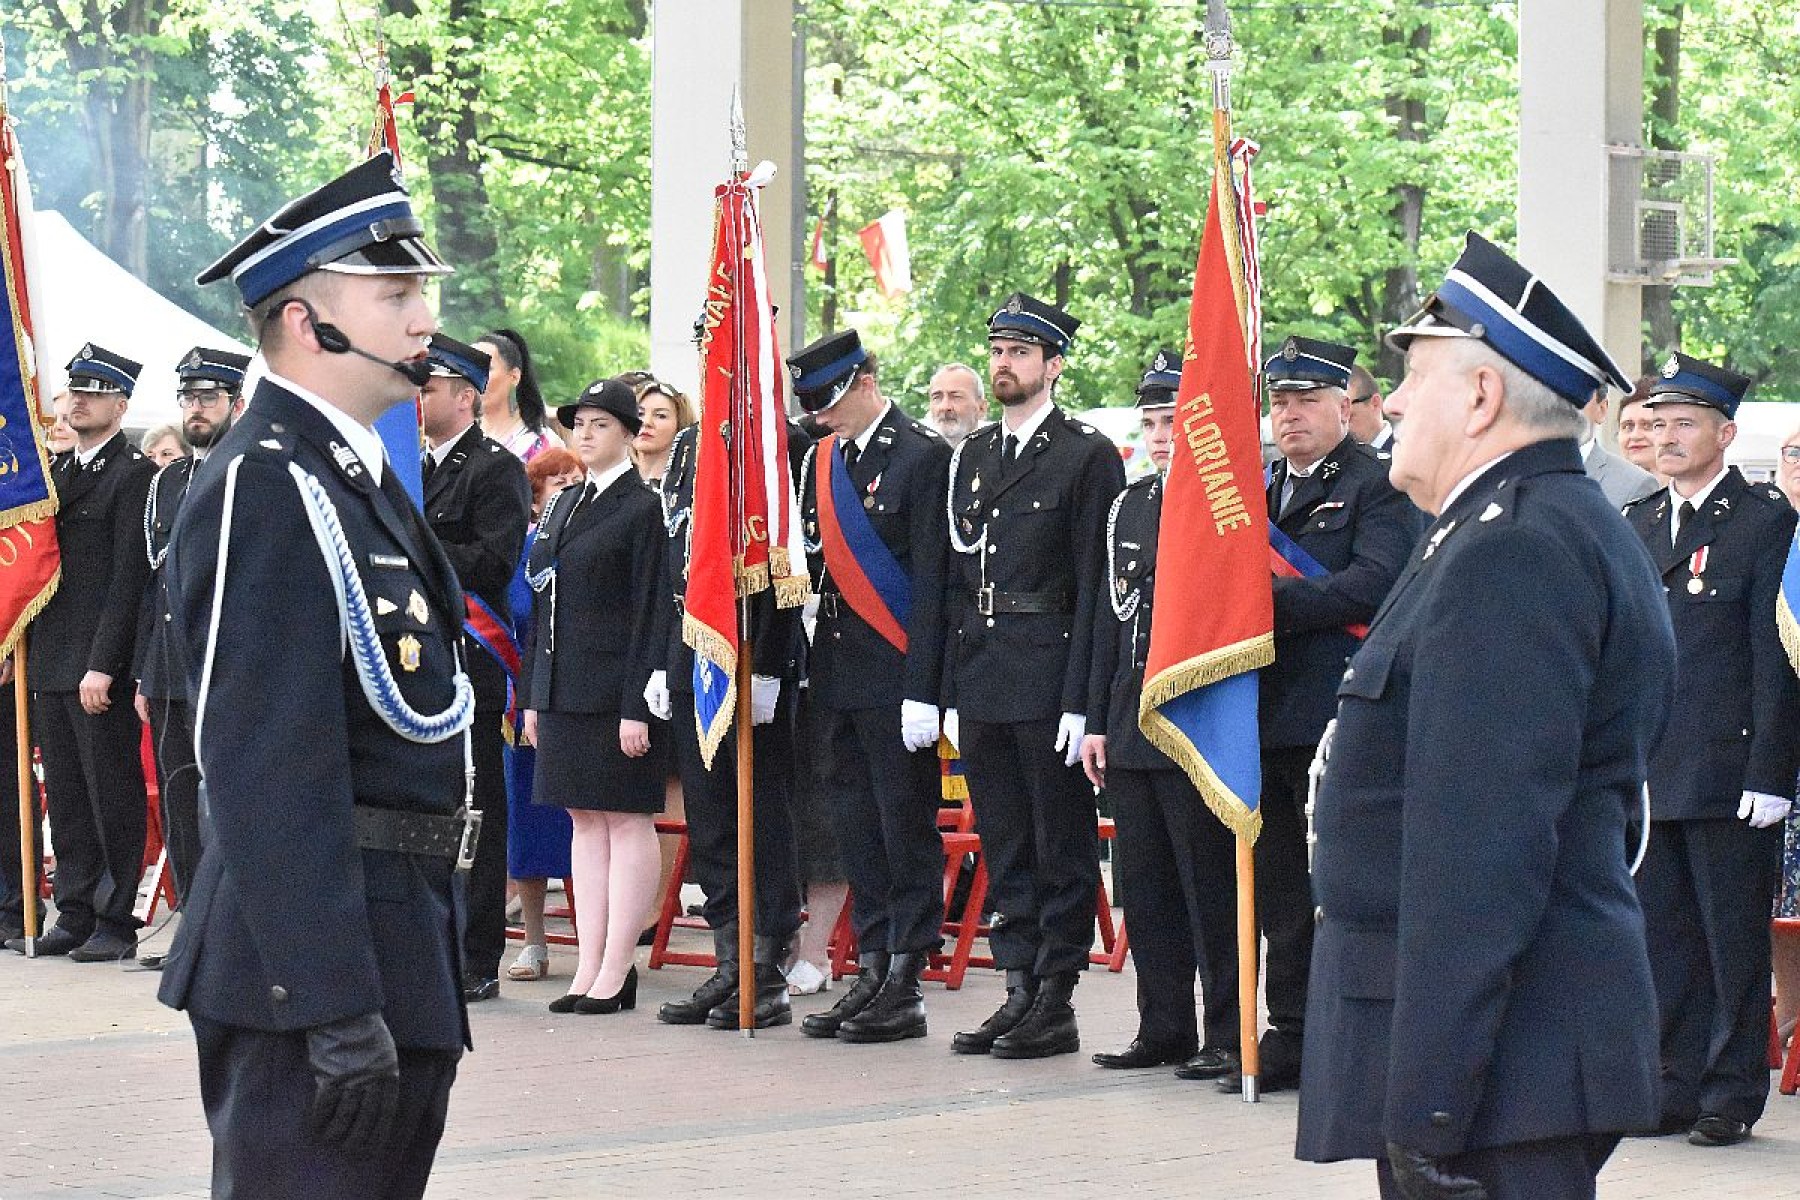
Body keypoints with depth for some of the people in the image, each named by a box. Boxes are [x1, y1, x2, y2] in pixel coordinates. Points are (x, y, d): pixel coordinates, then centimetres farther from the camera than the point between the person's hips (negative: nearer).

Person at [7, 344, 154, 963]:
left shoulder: (134, 473, -8)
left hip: (102, 665, -8)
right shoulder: (56, 471, 16)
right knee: (65, 795, 10)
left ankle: (115, 921, 4)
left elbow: (130, 576, -13)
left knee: (111, 793, -1)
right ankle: (74, 915, 16)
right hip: (50, 664, 8)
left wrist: (103, 665, -17)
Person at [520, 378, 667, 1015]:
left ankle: (616, 973, 0)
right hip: (563, 687, 8)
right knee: (585, 819, 9)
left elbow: (649, 613, -11)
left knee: (627, 819, -2)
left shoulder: (642, 508, -7)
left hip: (616, 689, -8)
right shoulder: (563, 505, 16)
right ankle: (588, 969, 12)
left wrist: (637, 706, -17)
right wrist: (534, 695, 13)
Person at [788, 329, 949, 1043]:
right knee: (856, 826, 10)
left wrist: (921, 690, -17)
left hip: (895, 677, -7)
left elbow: (931, 581, -13)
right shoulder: (820, 460, 13)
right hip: (837, 675, 7)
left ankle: (905, 990, 1)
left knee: (906, 826, -2)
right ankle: (873, 975, 16)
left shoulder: (922, 457, -9)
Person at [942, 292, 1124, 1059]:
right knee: (1004, 848, 11)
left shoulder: (1087, 456, -5)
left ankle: (1056, 1004, 5)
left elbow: (1096, 586, -10)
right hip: (982, 687, 7)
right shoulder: (971, 459, 15)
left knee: (1062, 846, 0)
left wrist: (1081, 699, -15)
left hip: (1051, 684, -7)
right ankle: (1020, 990, 17)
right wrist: (951, 693, 11)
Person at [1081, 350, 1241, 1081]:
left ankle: (1227, 1036, 4)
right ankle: (1163, 1028, 19)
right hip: (1131, 731, 7)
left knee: (1211, 886, -2)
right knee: (1145, 887, 11)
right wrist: (1097, 720, 13)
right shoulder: (1130, 504, 15)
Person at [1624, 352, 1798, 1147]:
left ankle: (1734, 1094, 8)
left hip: (1728, 775, -6)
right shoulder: (1637, 524, 15)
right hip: (1648, 774, 6)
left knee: (1735, 941, 1)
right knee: (1662, 936, 10)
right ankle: (1677, 1087, 18)